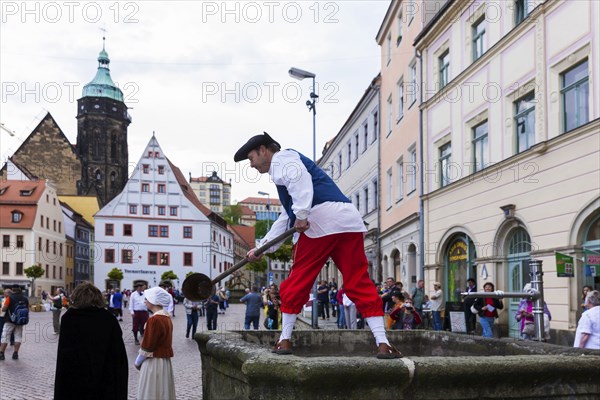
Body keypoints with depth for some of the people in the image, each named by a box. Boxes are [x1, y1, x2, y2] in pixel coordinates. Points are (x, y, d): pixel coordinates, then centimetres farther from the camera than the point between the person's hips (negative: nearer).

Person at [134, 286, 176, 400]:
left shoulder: (154, 319, -21)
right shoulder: (166, 317, 7)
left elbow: (147, 347, -18)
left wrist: (138, 362, -3)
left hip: (154, 363, -9)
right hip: (164, 361, 9)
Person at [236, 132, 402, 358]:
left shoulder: (281, 159, 9)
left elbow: (299, 177, -17)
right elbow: (287, 218, 39)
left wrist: (301, 215, -20)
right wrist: (262, 247, 38)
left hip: (319, 223, -8)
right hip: (349, 222, 8)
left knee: (297, 283, 6)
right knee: (360, 284, 3)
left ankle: (285, 340, 15)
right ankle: (382, 344, -4)